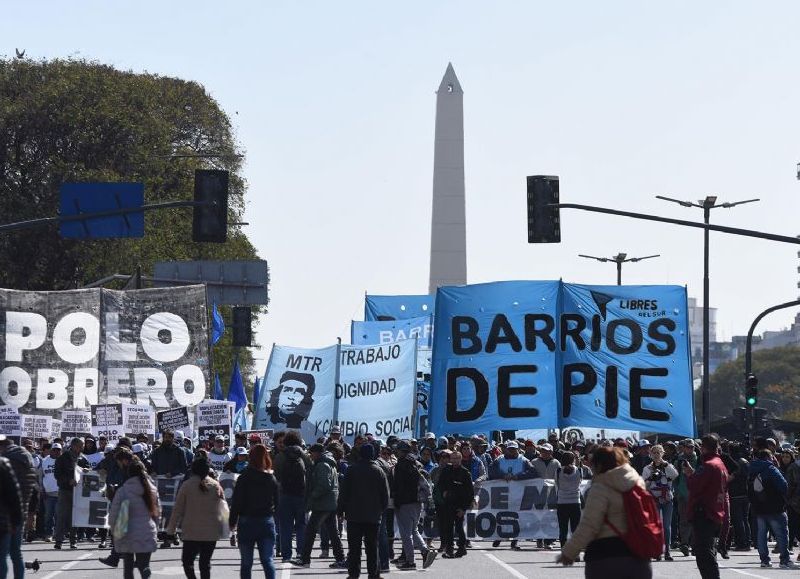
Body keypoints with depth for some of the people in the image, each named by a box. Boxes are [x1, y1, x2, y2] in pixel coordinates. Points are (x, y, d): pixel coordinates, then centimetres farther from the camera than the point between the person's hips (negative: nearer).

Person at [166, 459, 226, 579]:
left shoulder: (187, 485, -4)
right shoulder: (216, 486, 3)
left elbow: (177, 509, -2)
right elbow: (223, 508, 8)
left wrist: (171, 528, 6)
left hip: (191, 532, -3)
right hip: (211, 532, 3)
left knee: (187, 560, 5)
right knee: (205, 562, 10)